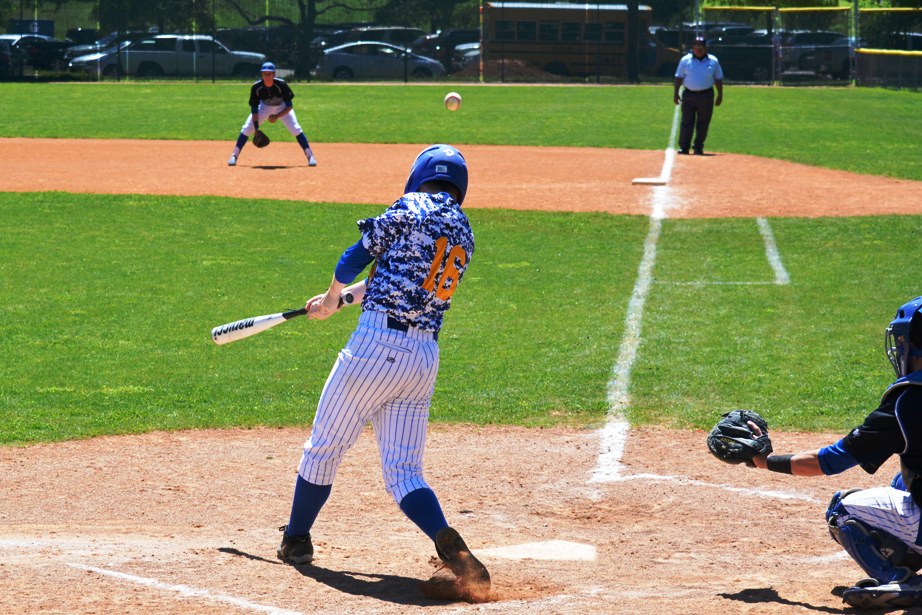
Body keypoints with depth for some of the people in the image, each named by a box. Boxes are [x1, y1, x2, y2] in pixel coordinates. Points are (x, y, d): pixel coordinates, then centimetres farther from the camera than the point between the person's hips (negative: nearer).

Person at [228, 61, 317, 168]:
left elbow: (289, 106, -25)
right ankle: (234, 156, 1)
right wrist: (256, 129, -29)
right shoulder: (256, 87, -29)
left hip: (282, 108, -1)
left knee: (296, 129, -16)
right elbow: (254, 109, -21)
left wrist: (277, 117, -39)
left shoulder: (281, 85, -33)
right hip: (264, 107, 1)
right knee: (246, 129, -10)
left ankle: (310, 156, -7)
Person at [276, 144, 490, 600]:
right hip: (425, 357, 6)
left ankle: (296, 541, 26)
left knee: (324, 446, 13)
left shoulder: (411, 208, -2)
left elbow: (357, 257, 4)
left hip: (377, 343, -6)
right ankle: (447, 542, -20)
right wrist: (346, 298, 37)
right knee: (403, 472, 6)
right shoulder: (464, 233, 17)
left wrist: (332, 298, 24)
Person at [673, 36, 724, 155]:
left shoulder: (713, 61, 4)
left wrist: (720, 95, 6)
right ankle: (683, 147, -2)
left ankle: (698, 147, 12)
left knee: (703, 123, 4)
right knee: (686, 122, -3)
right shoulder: (685, 60, 2)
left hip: (706, 96, 1)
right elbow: (679, 77, 5)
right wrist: (676, 93, -2)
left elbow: (718, 79, 9)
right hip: (689, 95, -1)